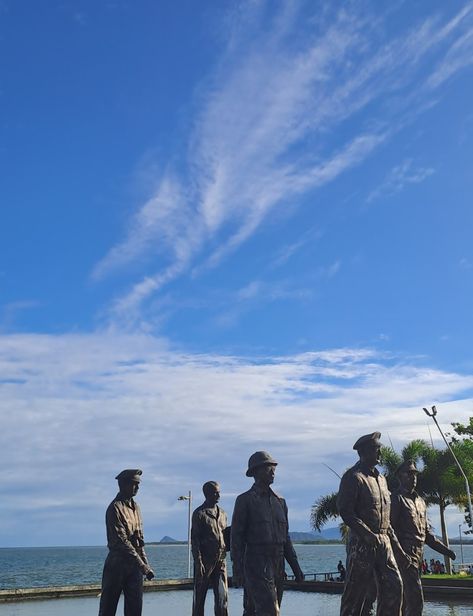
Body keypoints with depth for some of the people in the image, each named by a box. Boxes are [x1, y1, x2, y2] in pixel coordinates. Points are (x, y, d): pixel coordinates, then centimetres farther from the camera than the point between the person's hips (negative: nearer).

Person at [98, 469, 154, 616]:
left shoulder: (135, 507, 12)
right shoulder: (115, 508, -13)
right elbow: (121, 541, -19)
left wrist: (145, 565, 7)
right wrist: (142, 565, -22)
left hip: (134, 565, 7)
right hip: (117, 564, -7)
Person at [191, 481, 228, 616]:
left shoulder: (222, 514, 15)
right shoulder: (199, 513, -3)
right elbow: (194, 539, -7)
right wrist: (198, 562, -14)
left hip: (220, 560, 5)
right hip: (205, 560, -5)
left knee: (222, 595, 0)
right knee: (200, 596, 3)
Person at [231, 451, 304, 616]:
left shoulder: (280, 501, 15)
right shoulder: (245, 500, -3)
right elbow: (236, 537, -5)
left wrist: (295, 567, 13)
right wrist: (237, 571, -10)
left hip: (277, 566, 6)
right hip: (256, 565, -6)